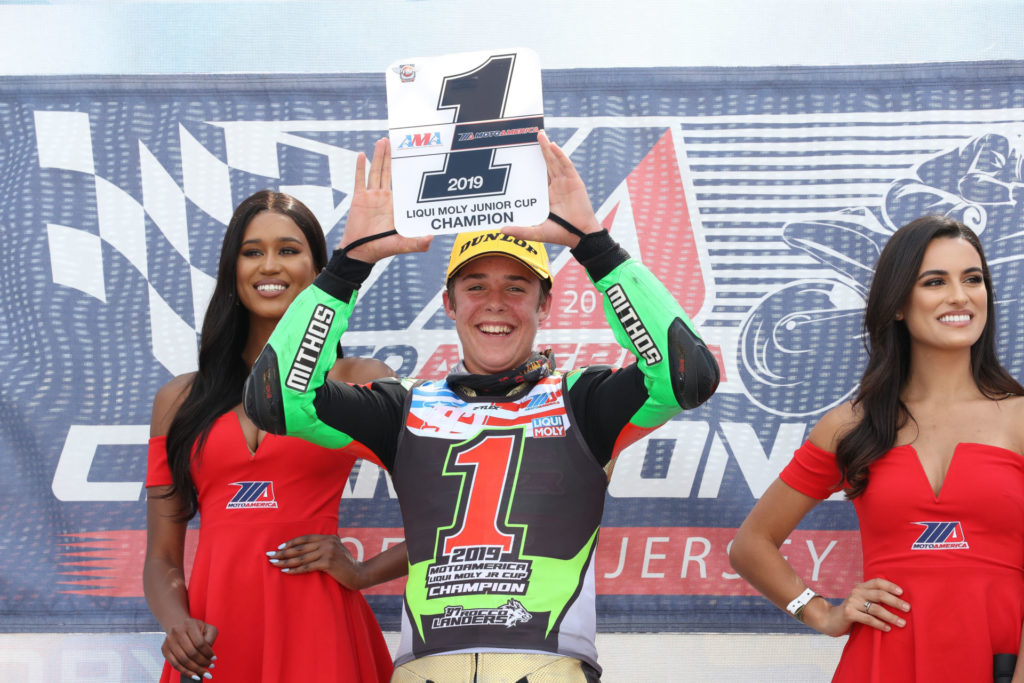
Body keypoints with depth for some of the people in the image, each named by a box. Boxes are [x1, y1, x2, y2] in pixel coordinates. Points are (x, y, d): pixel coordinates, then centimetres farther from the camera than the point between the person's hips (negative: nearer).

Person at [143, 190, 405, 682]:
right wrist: (176, 624, -7)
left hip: (314, 634, -2)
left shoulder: (360, 383, 5)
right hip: (212, 638, 2)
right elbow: (162, 559, 11)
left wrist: (363, 573, -4)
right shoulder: (180, 400, 12)